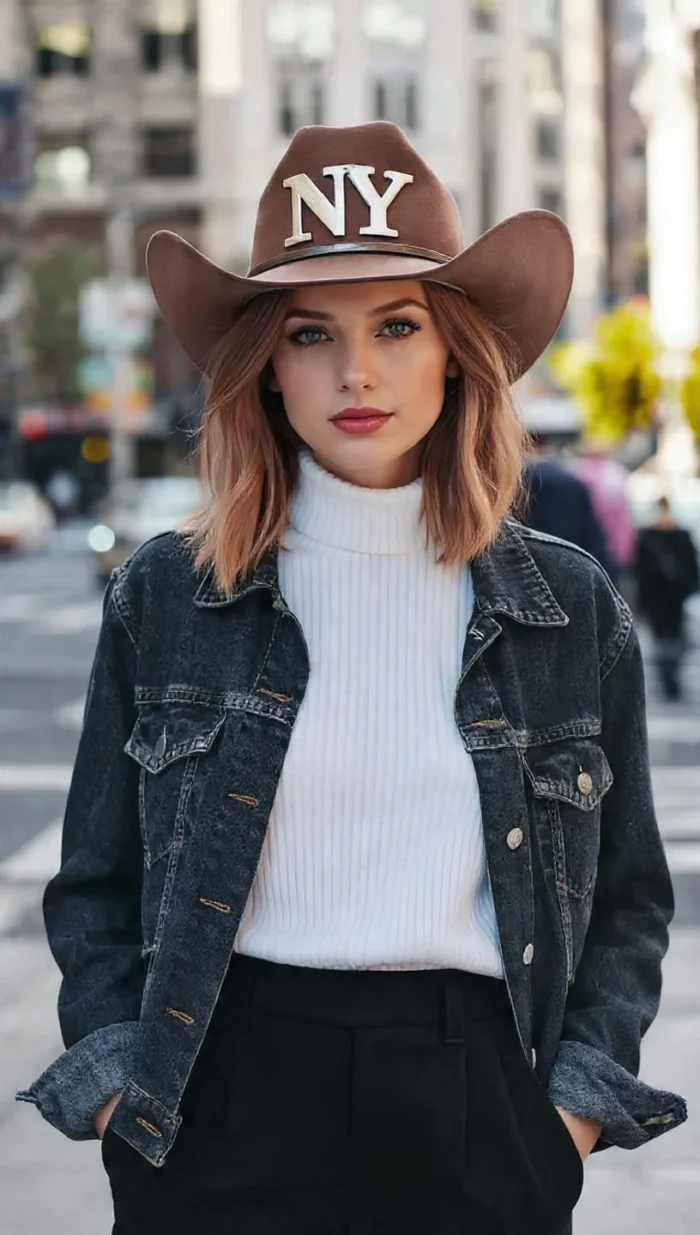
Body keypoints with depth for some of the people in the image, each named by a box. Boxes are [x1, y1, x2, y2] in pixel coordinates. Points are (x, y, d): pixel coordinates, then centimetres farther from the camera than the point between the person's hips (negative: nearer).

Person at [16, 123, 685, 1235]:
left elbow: (627, 901, 10)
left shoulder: (574, 611, 4)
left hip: (479, 1120, 1)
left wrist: (580, 1100, -1)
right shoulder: (163, 598, 2)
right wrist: (117, 1079, -3)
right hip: (226, 1103, 0)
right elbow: (96, 885, 8)